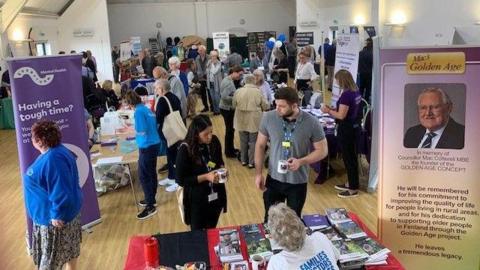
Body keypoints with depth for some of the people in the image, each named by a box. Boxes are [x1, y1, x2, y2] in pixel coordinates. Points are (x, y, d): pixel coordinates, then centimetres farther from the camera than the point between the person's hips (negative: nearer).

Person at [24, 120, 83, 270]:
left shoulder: (52, 160, -31)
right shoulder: (55, 151, 2)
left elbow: (60, 191, -31)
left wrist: (57, 215, -22)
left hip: (52, 217, -9)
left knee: (51, 256, 7)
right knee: (68, 248, 24)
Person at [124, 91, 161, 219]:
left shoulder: (138, 112, -16)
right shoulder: (147, 109, 10)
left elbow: (141, 131, -20)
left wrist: (131, 129, -1)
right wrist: (134, 129, 16)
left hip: (147, 146, -9)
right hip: (155, 144, 9)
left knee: (143, 176, -3)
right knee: (151, 173, 19)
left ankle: (150, 206, 0)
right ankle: (151, 199, 33)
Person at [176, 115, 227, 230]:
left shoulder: (214, 141, -7)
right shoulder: (185, 149, -20)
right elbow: (181, 180, -16)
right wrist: (206, 177, -24)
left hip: (216, 197, 4)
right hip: (197, 201, -4)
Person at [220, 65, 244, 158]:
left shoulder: (227, 79, 8)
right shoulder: (229, 83, -23)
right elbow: (224, 97, -29)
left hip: (227, 108, 10)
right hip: (227, 109, -10)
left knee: (230, 129, 19)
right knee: (230, 130, 1)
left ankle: (230, 149, 32)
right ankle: (229, 152, 13)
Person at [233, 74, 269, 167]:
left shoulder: (238, 91, -4)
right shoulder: (258, 92, -10)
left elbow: (234, 105, 7)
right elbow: (265, 107, -3)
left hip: (241, 121, 3)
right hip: (254, 121, -3)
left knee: (243, 141, 16)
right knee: (253, 141, 7)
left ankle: (243, 160, 27)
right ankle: (251, 162, 13)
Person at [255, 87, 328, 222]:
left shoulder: (311, 123, -17)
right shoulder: (268, 118, -11)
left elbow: (322, 150, -7)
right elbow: (260, 146, 0)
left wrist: (301, 161, -22)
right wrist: (258, 173, -3)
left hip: (298, 182, -1)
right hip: (273, 179, 2)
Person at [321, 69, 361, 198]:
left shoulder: (346, 94, -23)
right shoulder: (356, 92, 5)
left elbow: (341, 115, -22)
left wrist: (328, 110, -8)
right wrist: (333, 110, 12)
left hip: (346, 129, -9)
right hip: (354, 127, 9)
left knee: (348, 158, 2)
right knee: (352, 156, 18)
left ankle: (353, 189, 12)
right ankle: (351, 183, 32)